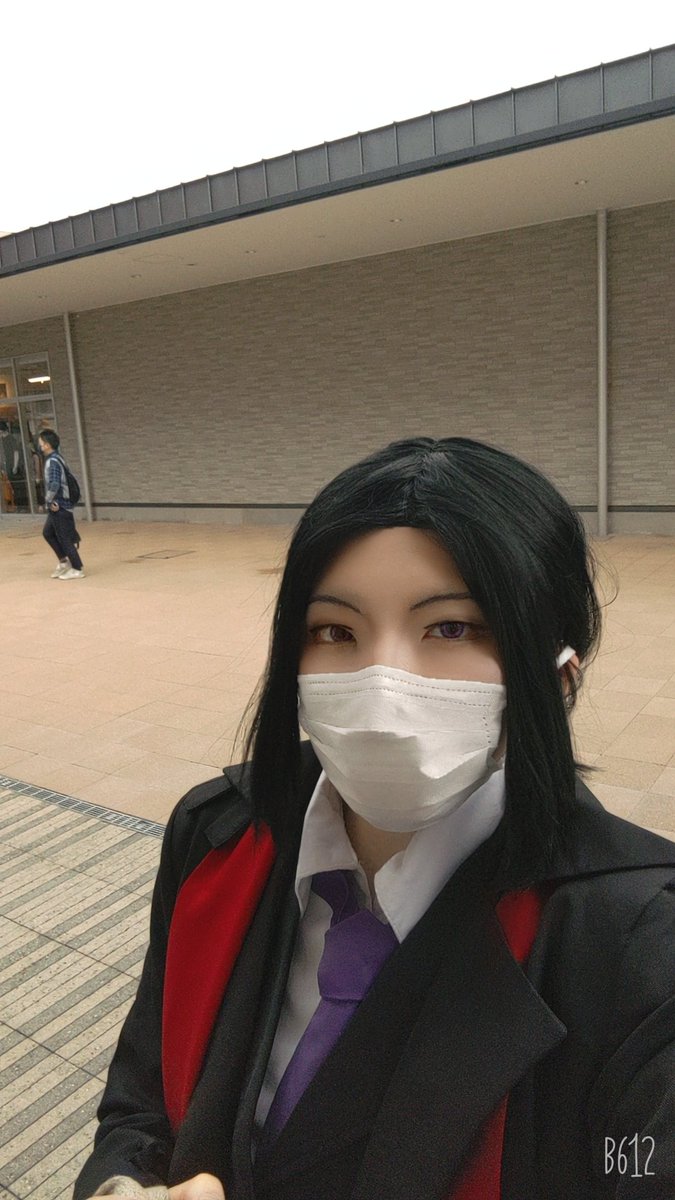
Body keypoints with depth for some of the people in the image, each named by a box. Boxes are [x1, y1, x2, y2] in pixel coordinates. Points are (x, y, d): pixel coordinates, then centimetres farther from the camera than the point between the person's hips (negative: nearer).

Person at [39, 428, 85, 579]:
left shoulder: (52, 461, -18)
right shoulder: (55, 458, 11)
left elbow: (54, 484, -30)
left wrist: (49, 501, -16)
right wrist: (50, 502, 14)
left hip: (58, 506, -10)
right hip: (57, 505, 10)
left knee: (65, 538, -2)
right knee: (48, 533, 19)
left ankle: (77, 569, 5)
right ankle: (64, 561, 24)